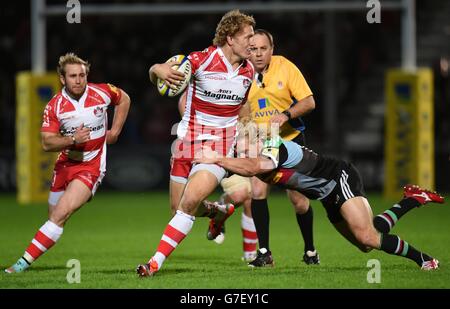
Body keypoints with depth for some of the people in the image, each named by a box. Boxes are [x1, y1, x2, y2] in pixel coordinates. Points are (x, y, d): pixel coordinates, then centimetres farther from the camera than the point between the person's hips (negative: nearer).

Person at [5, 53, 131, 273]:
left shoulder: (101, 93, -9)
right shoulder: (54, 106, -8)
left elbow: (124, 99, 14)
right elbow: (47, 143, -11)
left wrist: (115, 131, 8)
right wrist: (72, 139, -27)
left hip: (91, 166, -3)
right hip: (65, 163, 3)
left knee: (61, 214, -19)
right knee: (55, 217, 10)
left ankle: (25, 262, -21)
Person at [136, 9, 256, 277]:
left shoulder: (248, 70, 2)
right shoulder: (202, 60, -13)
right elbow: (155, 70, -15)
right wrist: (160, 71, -38)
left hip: (221, 144, 1)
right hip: (189, 139, -1)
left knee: (190, 202, -18)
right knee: (178, 206, 7)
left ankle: (156, 262, -14)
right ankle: (218, 212, 42)